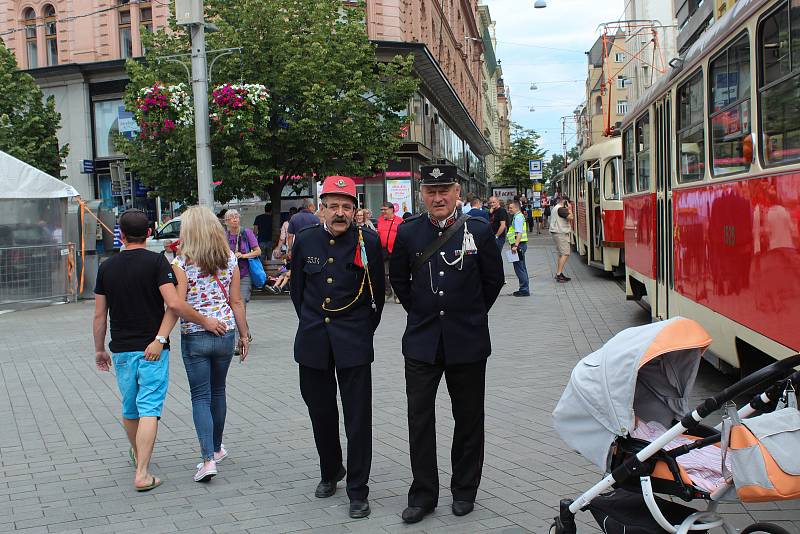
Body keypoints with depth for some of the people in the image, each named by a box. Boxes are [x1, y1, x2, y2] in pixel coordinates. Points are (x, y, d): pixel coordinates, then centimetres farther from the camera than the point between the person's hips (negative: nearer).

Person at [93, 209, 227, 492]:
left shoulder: (107, 267, 3)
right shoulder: (157, 261, -10)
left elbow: (99, 315, 6)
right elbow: (174, 304, -21)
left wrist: (99, 350, 18)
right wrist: (205, 321, -9)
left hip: (121, 350, 4)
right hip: (152, 349, -4)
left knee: (129, 408, 20)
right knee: (149, 408, -3)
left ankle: (137, 455, 42)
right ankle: (142, 473, -10)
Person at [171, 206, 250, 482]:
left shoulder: (182, 263, -9)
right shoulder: (230, 260, 1)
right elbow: (236, 302, 4)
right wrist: (243, 335, 11)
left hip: (194, 336, -3)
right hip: (225, 332, 4)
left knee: (200, 397, 2)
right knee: (218, 392, 19)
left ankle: (208, 458, -8)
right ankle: (216, 448, 32)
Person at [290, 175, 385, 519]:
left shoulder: (368, 242, -6)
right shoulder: (305, 240, 0)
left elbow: (377, 293, 2)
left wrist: (364, 331, 6)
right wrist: (311, 323, 13)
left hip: (354, 344, -3)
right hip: (313, 342, 3)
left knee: (358, 419, -2)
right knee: (321, 413, 15)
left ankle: (358, 491, 8)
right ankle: (330, 472, 37)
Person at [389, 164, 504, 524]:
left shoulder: (479, 230, -5)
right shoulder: (408, 232, 0)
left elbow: (493, 279, 6)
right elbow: (398, 279, 14)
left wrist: (471, 315, 10)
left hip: (468, 342, -1)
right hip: (421, 342, 1)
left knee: (468, 418, 9)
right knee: (419, 418, 3)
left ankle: (464, 491, 25)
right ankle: (423, 495, 15)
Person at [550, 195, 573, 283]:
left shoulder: (555, 208, 19)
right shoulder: (560, 209, -14)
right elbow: (570, 217, -20)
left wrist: (567, 210, 15)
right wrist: (570, 209, -4)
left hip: (557, 233, 11)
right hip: (561, 234, -11)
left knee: (561, 254, 14)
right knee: (565, 254, -13)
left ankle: (558, 274, 16)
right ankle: (559, 275, -17)